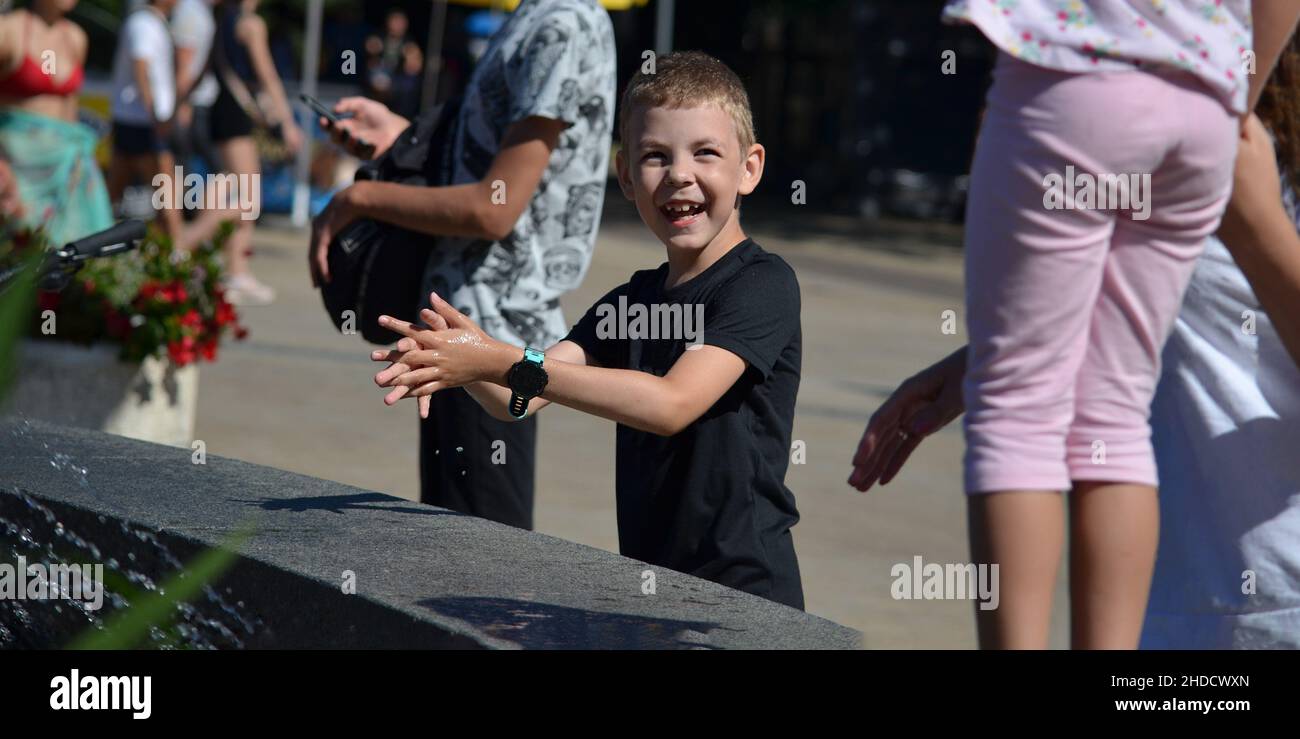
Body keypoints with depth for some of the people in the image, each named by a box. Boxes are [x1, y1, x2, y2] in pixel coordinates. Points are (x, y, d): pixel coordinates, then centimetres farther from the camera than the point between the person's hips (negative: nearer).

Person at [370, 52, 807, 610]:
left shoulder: (763, 284, -11)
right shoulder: (633, 297, 11)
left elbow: (672, 403, -24)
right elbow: (517, 402, 2)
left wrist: (506, 364, -26)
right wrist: (466, 362, -21)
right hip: (651, 584, 7)